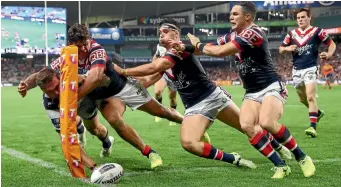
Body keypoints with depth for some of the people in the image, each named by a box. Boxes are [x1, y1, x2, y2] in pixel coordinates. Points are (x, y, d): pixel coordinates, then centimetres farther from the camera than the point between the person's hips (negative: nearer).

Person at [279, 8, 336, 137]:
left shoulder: (317, 31, -4)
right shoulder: (292, 34, 8)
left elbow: (332, 44, 0)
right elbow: (281, 49, 14)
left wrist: (329, 54, -20)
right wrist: (287, 48, -8)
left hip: (310, 68, -5)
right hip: (297, 70, 5)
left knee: (310, 97, -19)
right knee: (303, 99, 17)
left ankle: (313, 127, -21)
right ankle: (318, 112, 44)